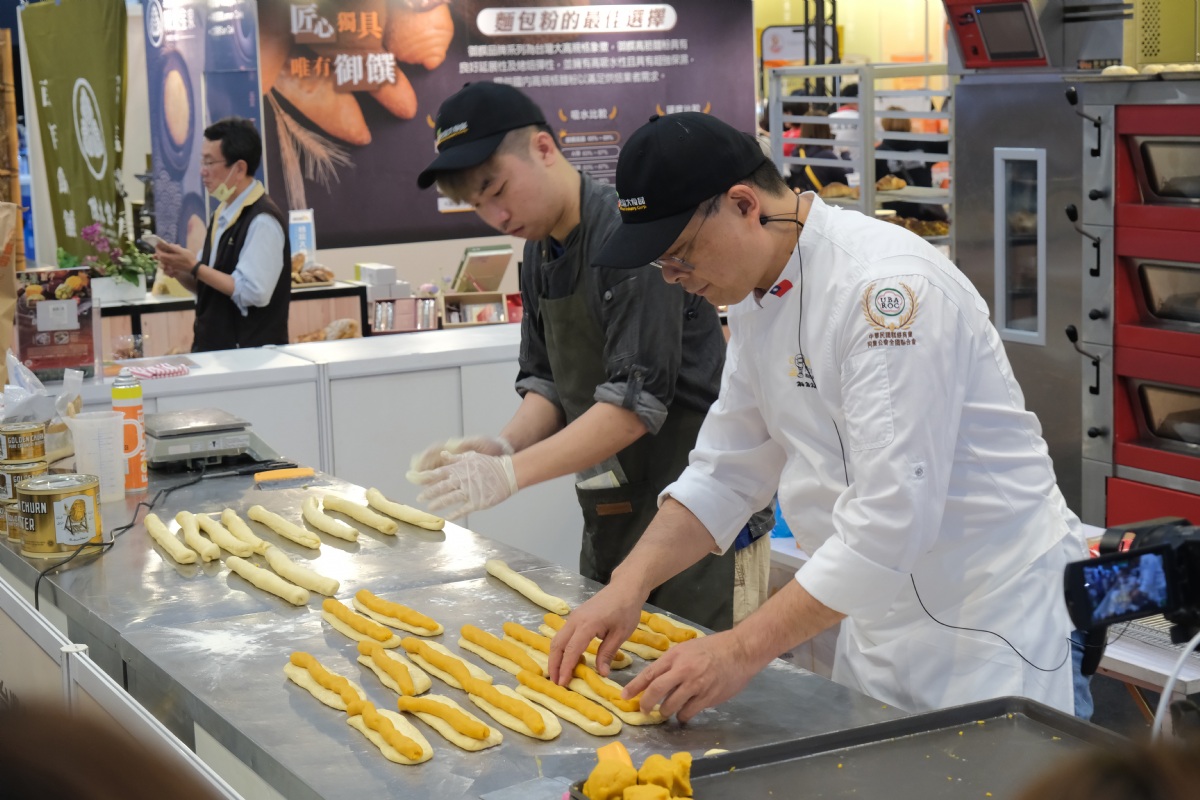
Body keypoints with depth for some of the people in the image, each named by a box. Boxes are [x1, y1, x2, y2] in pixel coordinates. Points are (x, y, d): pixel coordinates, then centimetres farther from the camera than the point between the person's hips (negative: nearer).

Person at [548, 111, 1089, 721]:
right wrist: (629, 583, -4)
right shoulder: (757, 292, 4)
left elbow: (890, 517, -30)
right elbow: (728, 470, 10)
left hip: (992, 608, -8)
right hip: (885, 604, 8)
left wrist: (743, 650, -28)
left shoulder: (889, 288, -26)